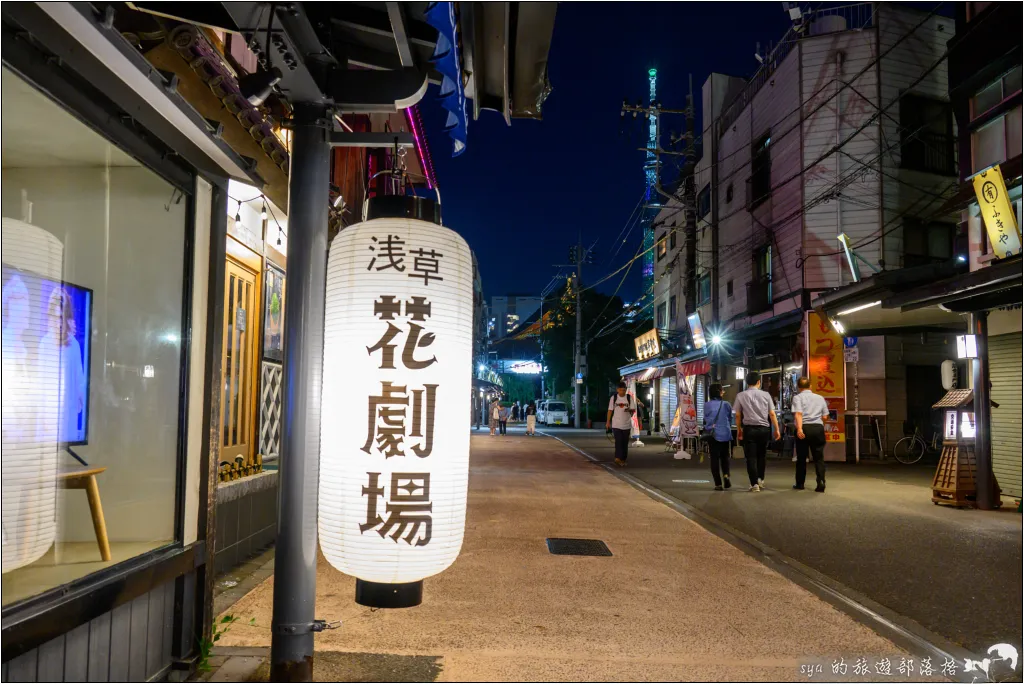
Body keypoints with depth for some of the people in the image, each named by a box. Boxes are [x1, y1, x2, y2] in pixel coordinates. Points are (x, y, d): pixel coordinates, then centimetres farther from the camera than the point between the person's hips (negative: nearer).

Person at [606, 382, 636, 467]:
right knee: (618, 441, -13)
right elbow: (610, 410, 5)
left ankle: (623, 460, 15)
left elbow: (634, 409, 5)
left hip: (627, 424, 2)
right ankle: (618, 458, -18)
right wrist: (608, 421, 4)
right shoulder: (613, 398, 2)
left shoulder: (629, 398, 4)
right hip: (616, 424, -2)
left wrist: (629, 410, -12)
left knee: (625, 442, 6)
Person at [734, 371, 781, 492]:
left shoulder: (741, 395, -1)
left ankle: (754, 483, -1)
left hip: (749, 429, -1)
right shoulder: (765, 395, 1)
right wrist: (776, 429, 7)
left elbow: (738, 415, 1)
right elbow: (772, 414, 0)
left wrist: (739, 430, 12)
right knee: (761, 455, 19)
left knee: (751, 457, 3)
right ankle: (760, 479, 16)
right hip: (763, 428, 1)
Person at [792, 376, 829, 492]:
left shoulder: (798, 397, 2)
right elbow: (824, 416, 12)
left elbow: (798, 414, -14)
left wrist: (799, 428, -25)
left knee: (801, 457, 8)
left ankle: (800, 483, 16)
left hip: (805, 428, -2)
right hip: (818, 428, 2)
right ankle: (821, 482, -11)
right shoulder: (820, 398, 16)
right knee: (819, 457, 5)